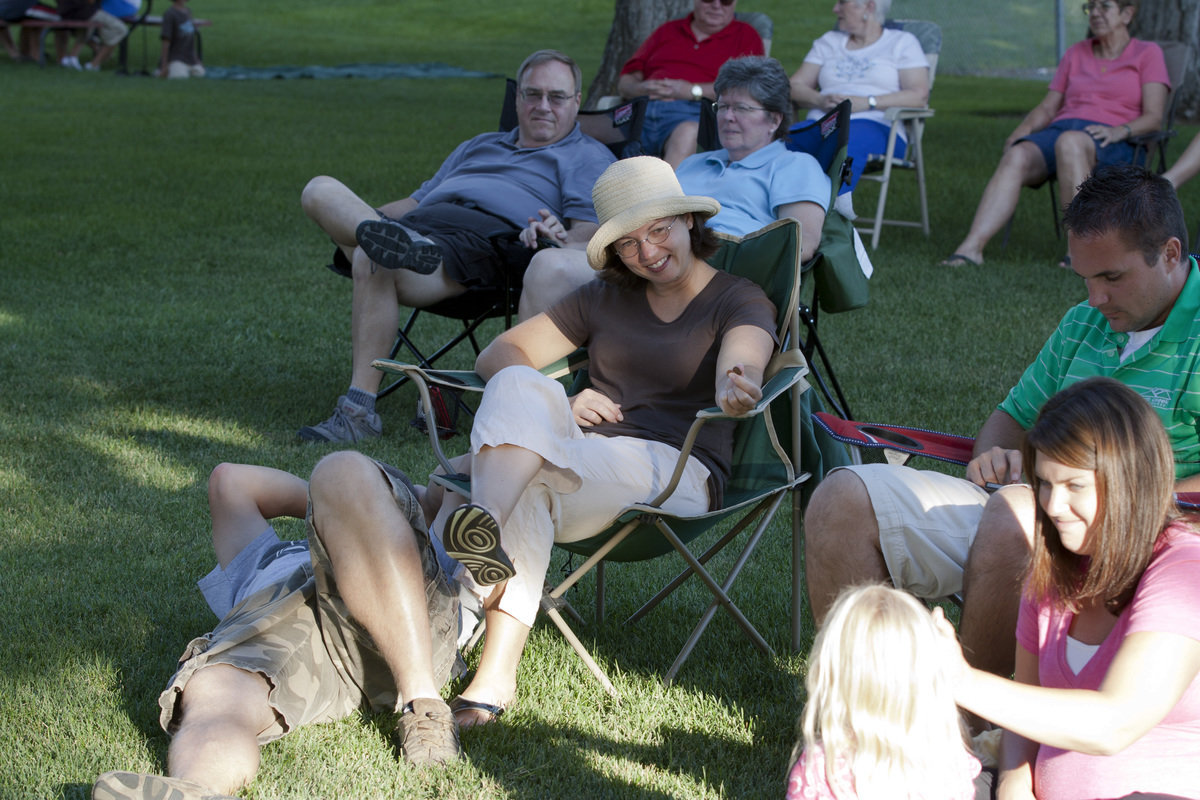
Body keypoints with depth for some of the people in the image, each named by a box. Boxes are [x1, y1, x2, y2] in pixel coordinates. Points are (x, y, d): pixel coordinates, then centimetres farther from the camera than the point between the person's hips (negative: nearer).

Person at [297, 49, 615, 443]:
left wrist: (561, 237, -23)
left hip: (484, 238, -7)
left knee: (372, 262, -35)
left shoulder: (589, 157, 19)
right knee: (321, 189, -16)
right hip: (413, 225, 7)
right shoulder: (478, 146, 40)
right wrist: (366, 219, 20)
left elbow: (591, 231, 2)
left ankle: (359, 413, -35)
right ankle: (383, 237, -47)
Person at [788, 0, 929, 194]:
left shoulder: (902, 42, 15)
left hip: (875, 125, -4)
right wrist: (821, 100, -6)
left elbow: (920, 96, 0)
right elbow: (795, 87, 17)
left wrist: (866, 102, -11)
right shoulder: (829, 41, 28)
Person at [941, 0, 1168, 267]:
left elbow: (1153, 117, 0)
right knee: (1016, 156, -30)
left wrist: (1120, 131, -20)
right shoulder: (1076, 53, 24)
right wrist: (1022, 130, -3)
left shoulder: (1148, 54, 11)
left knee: (1069, 143, -40)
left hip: (1110, 146, -4)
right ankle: (972, 247, -46)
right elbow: (1046, 108, 19)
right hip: (1059, 132, 4)